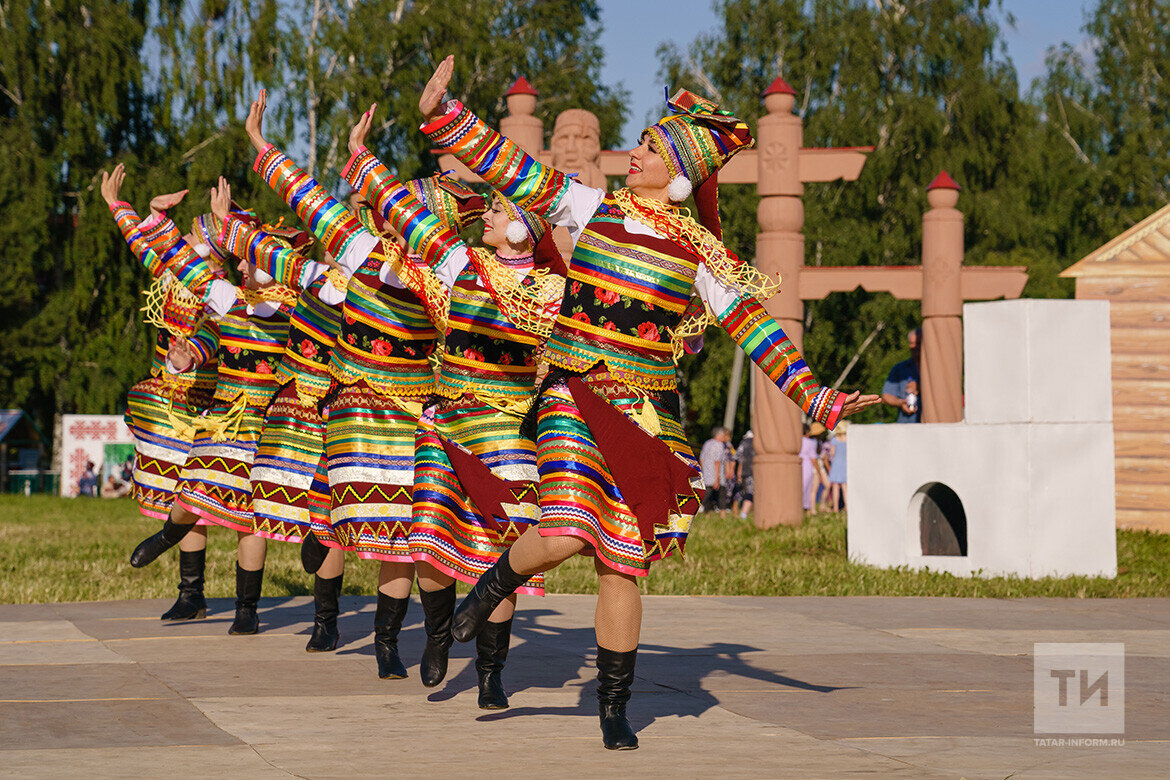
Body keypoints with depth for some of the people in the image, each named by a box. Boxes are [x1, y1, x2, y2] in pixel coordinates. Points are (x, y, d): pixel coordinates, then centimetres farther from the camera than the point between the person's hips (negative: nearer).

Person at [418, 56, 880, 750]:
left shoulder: (701, 254, 2)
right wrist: (445, 117, -4)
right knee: (565, 534, -20)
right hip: (574, 397, 0)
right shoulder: (592, 209, 4)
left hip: (646, 412, 0)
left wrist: (816, 398, -1)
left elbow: (754, 326, 3)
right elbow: (513, 170, 3)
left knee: (623, 564, 2)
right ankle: (498, 583, 15)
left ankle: (614, 706, 16)